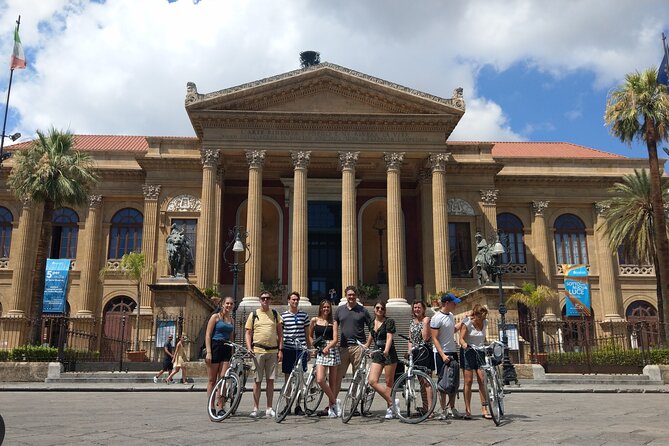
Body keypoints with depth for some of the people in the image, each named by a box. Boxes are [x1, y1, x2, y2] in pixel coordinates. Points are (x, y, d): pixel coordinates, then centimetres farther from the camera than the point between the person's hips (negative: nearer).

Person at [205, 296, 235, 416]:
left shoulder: (232, 320, 15)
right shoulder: (215, 316, -2)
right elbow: (208, 335, -7)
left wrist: (232, 353, 15)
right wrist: (208, 352, -15)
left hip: (226, 349, 5)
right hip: (215, 347, -4)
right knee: (212, 380, 3)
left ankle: (221, 408, 3)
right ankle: (211, 407, 9)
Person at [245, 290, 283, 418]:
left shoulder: (275, 314, 10)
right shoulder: (253, 314, 6)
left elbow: (280, 333, 11)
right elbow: (248, 333, 5)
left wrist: (280, 350, 3)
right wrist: (249, 349, -8)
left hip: (272, 351, 2)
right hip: (258, 351, -2)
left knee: (270, 380, 5)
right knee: (257, 381, 2)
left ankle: (269, 408, 12)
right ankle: (255, 408, 10)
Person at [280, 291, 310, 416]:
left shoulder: (304, 315, 8)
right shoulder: (283, 316, 3)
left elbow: (307, 334, 13)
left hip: (300, 350, 1)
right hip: (287, 349, -1)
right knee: (288, 378, 5)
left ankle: (298, 406, 11)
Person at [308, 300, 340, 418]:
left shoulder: (333, 322, 6)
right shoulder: (314, 320, 8)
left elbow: (335, 339, -4)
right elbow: (310, 336, 19)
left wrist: (327, 347, -21)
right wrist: (313, 346, 3)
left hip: (332, 350, 0)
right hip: (320, 352, 0)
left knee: (332, 381, 4)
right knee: (320, 380, -16)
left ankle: (331, 406, 17)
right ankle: (334, 402, -1)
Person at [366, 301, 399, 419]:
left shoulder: (389, 322, -6)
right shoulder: (372, 323, 12)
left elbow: (389, 337, -18)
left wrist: (386, 350, -33)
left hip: (389, 354, -5)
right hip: (377, 354, 6)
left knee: (389, 382, 0)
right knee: (372, 381, -10)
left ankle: (390, 409, 10)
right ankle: (392, 402, -2)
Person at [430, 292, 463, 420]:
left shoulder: (451, 316, 10)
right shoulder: (436, 318, -14)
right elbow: (435, 339, -15)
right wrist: (442, 355, -22)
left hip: (453, 352, 7)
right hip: (441, 353, -7)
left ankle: (452, 408, 20)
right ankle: (443, 410, 7)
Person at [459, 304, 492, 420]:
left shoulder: (485, 322, 4)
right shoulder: (467, 323, -10)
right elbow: (461, 338, -16)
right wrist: (464, 344, -36)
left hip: (480, 352, 4)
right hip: (468, 352, -4)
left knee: (482, 381, -4)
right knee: (468, 381, -4)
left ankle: (484, 409, 2)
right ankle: (468, 410, 1)